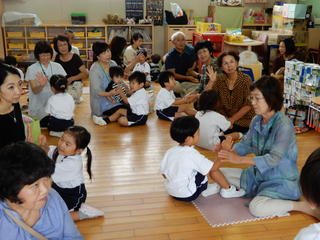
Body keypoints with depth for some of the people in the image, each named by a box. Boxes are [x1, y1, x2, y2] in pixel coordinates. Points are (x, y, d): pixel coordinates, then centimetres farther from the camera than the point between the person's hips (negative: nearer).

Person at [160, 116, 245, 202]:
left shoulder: (170, 152, -3)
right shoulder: (193, 155, -21)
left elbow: (163, 173, 2)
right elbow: (213, 168, -14)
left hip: (171, 192, 7)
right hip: (187, 195, -7)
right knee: (213, 169, -3)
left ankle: (205, 189, 20)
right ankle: (228, 189, 16)